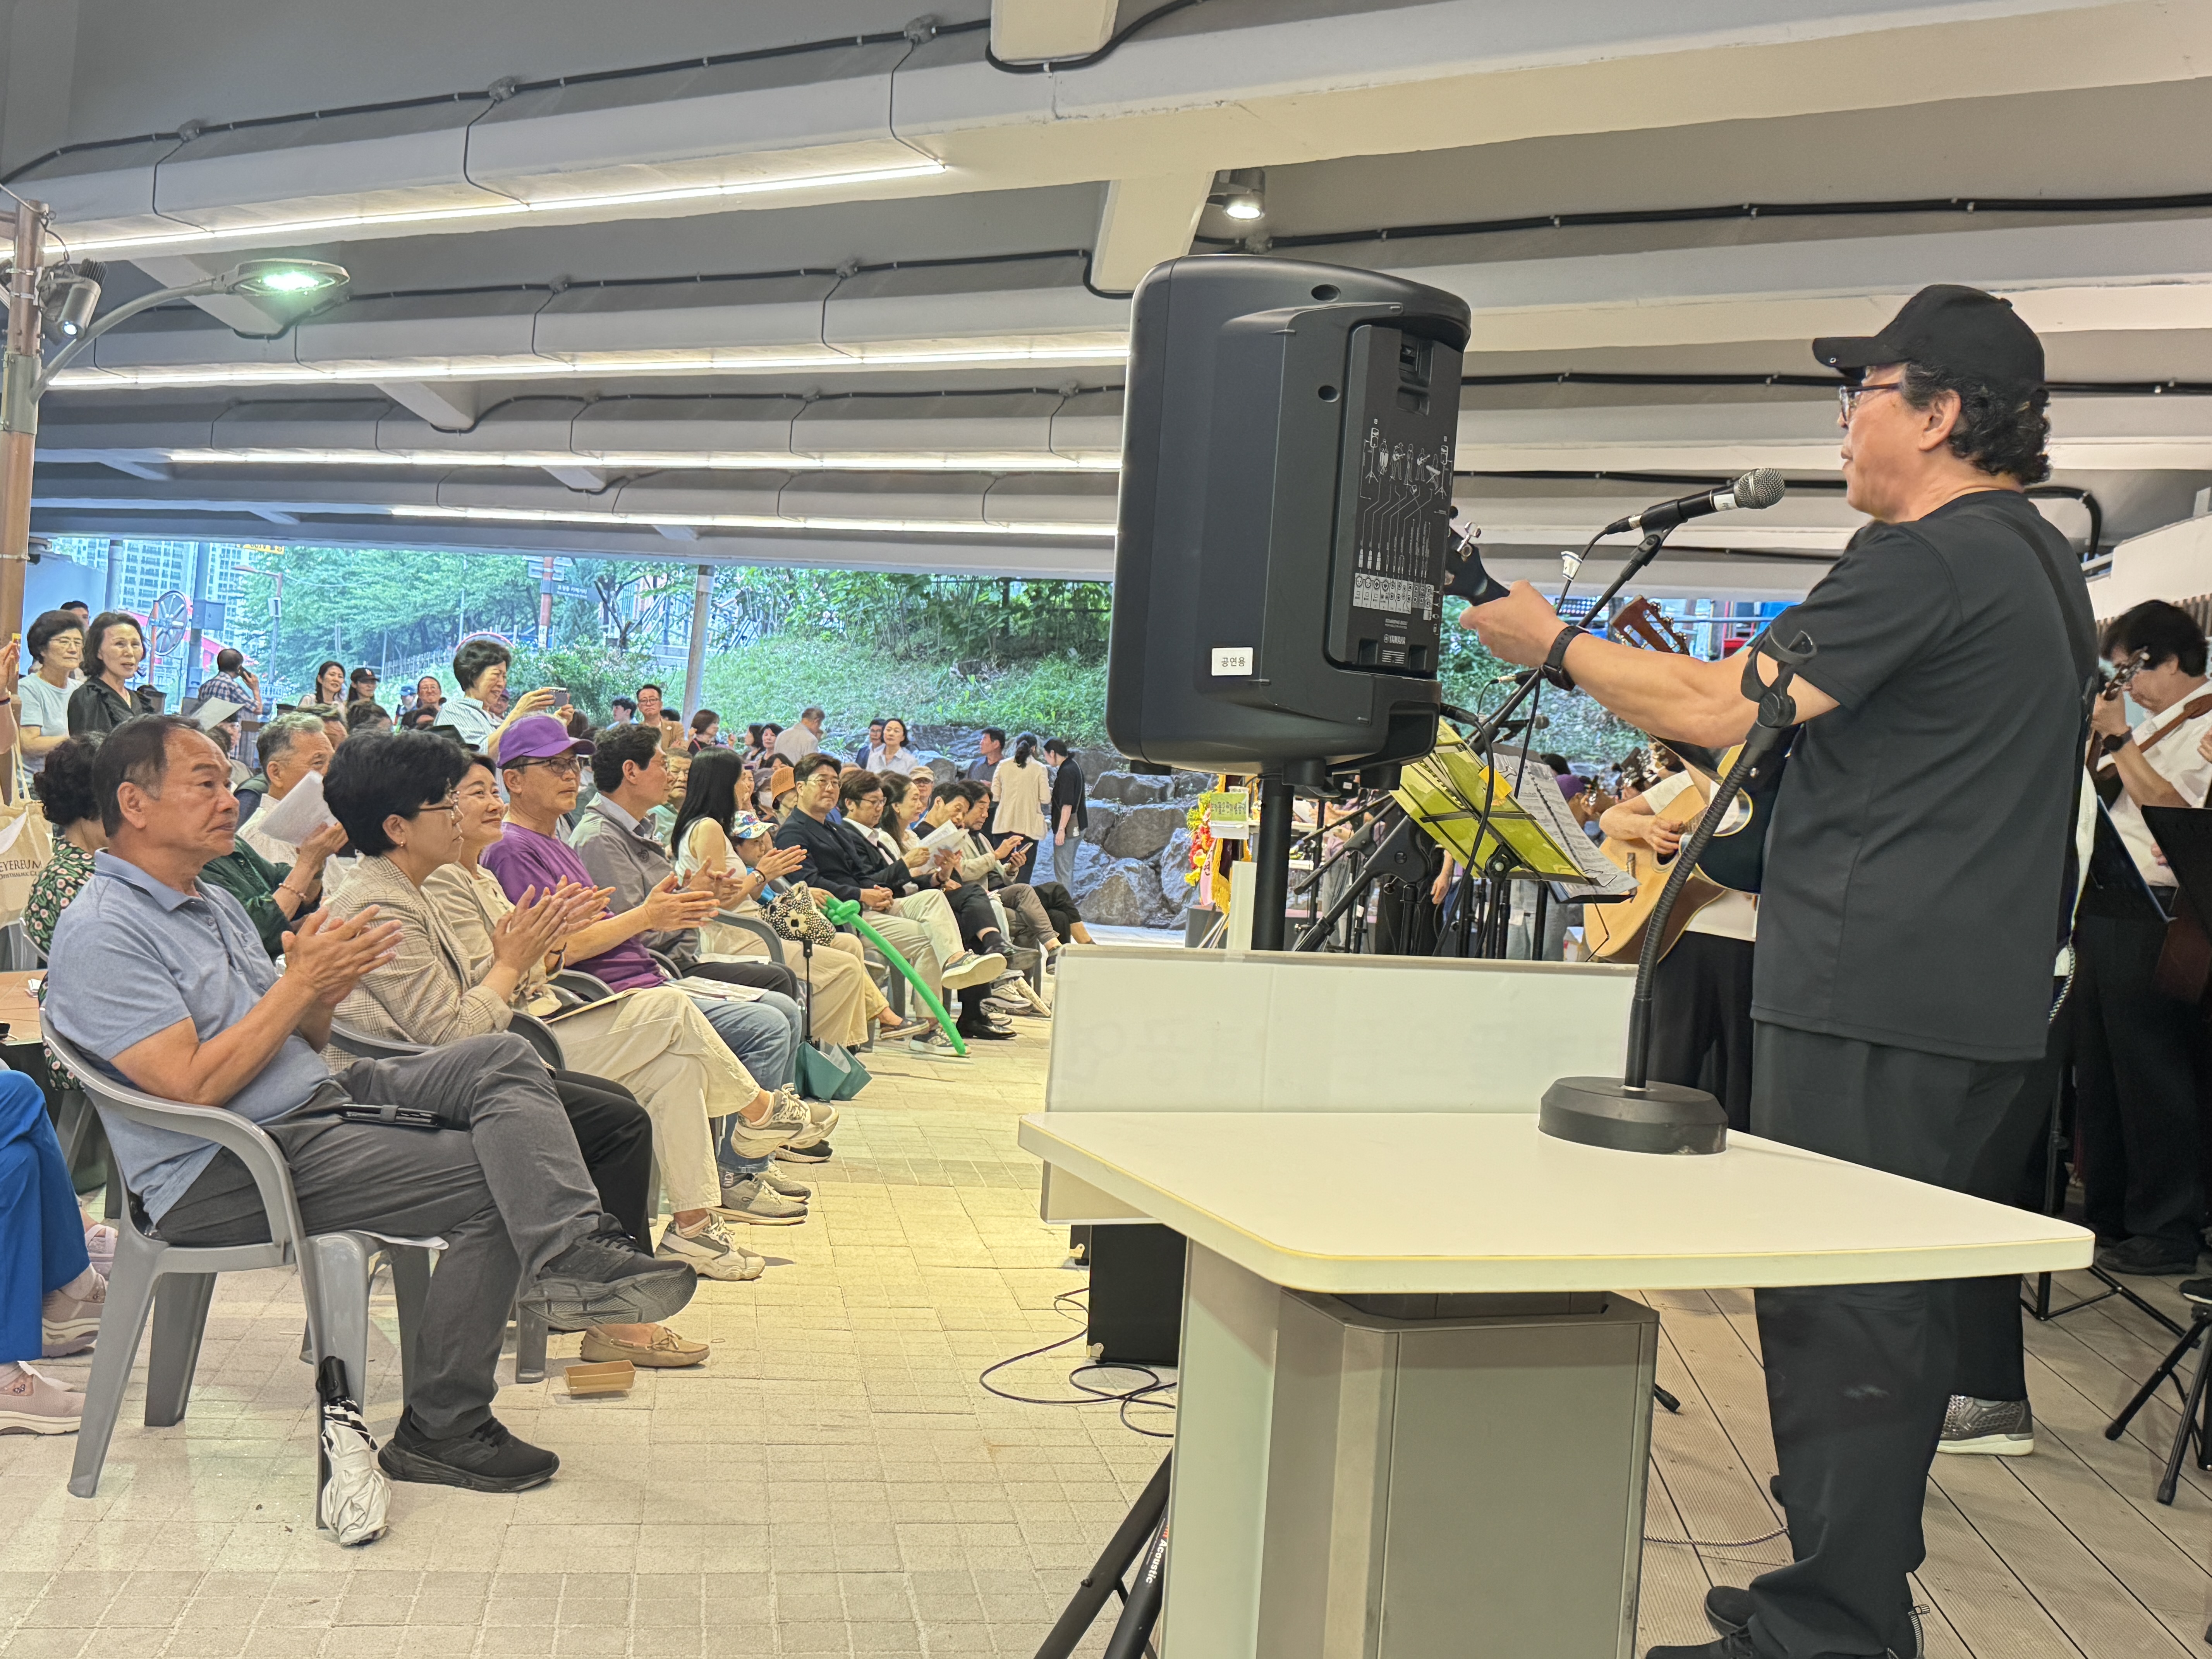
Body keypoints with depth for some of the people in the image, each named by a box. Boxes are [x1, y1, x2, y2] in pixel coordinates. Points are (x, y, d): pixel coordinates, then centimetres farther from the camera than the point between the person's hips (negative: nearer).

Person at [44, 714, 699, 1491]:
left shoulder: (213, 902, 19)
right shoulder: (100, 933, -11)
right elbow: (194, 1085, -21)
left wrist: (325, 992, -4)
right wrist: (300, 981, -15)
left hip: (317, 1104, 9)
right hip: (227, 1172, -9)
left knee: (501, 1057, -11)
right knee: (491, 1183, -20)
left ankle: (572, 1253, -27)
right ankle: (440, 1432, -10)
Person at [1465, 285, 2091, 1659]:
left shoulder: (1928, 560, -14)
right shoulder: (2041, 563, 18)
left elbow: (1723, 709, -16)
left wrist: (1554, 644, -3)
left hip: (1875, 1006, -10)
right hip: (1987, 1005, 10)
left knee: (1839, 1316, -5)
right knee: (1901, 1311, 16)